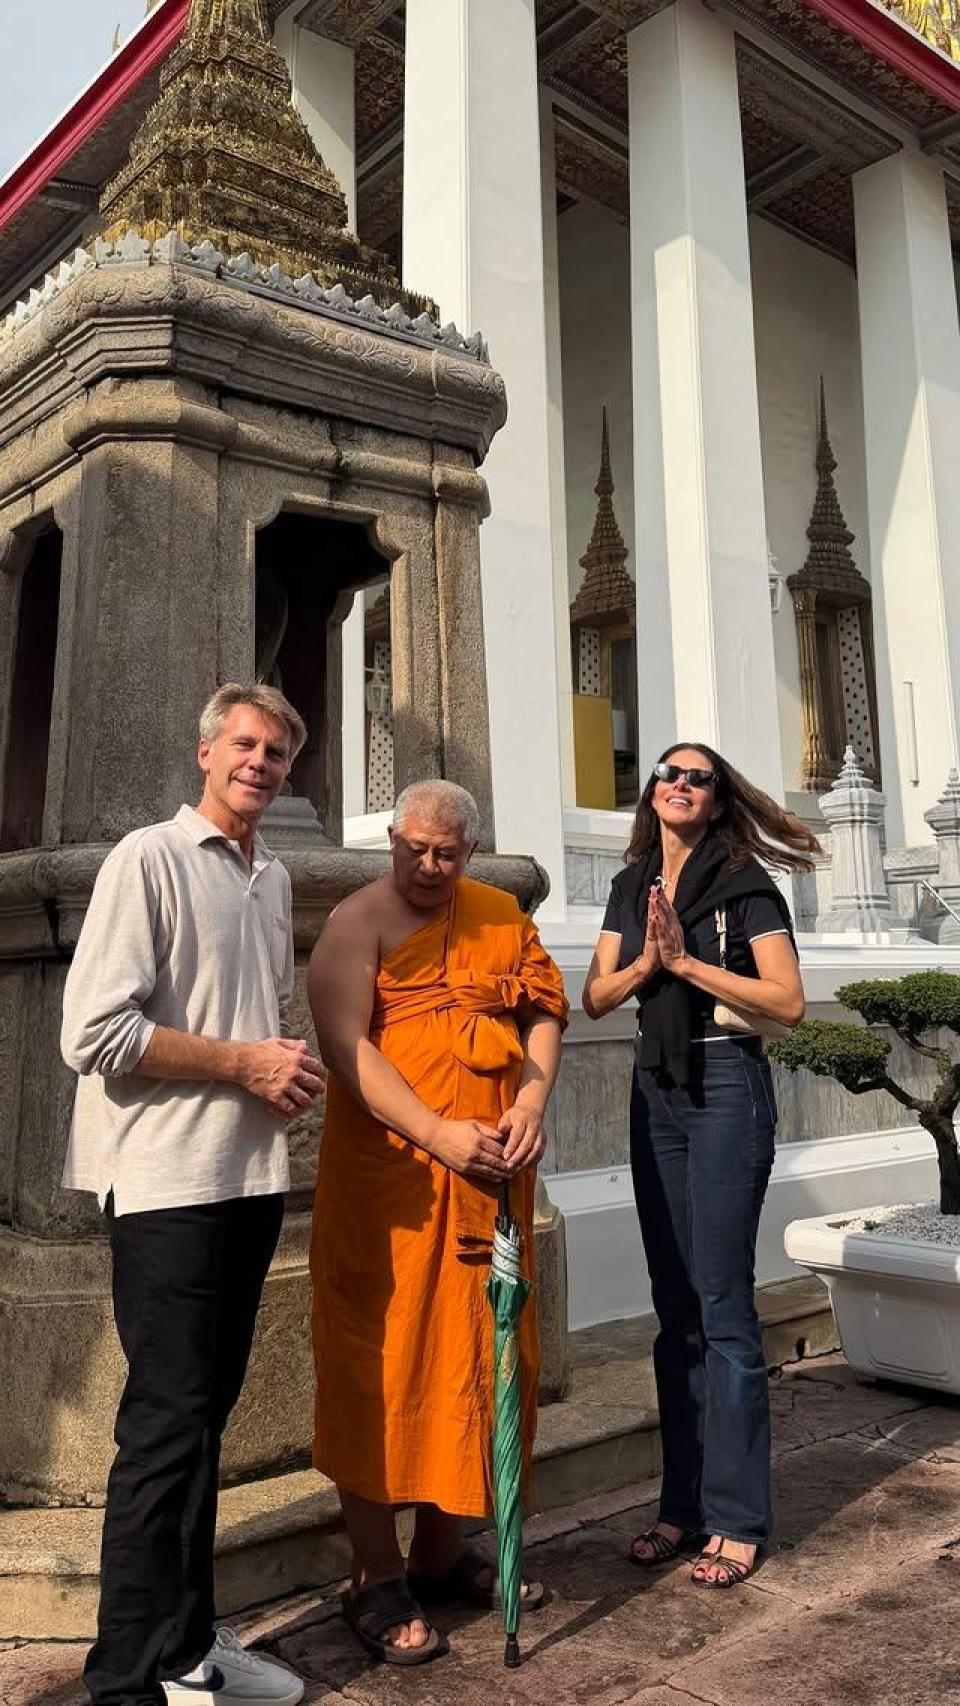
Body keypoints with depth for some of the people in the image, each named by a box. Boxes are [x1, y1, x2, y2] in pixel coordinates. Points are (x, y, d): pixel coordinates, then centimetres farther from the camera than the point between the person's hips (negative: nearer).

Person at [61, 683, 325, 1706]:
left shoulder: (273, 879, 15)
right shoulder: (149, 859, -8)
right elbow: (93, 1033, -16)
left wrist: (288, 1069, 4)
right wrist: (244, 1061, -14)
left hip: (251, 1175, 7)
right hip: (168, 1180, -7)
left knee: (207, 1411, 15)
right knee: (167, 1420, -1)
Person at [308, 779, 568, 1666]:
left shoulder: (501, 915, 12)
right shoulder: (358, 921, -5)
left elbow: (544, 1009, 9)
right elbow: (348, 1046, -16)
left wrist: (531, 1104, -9)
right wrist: (440, 1135, -23)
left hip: (489, 1174, 6)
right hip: (385, 1178, -5)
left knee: (474, 1350, 13)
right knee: (382, 1357, 2)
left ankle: (443, 1550, 31)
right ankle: (377, 1578, 17)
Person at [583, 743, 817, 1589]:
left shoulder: (744, 882, -6)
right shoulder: (632, 885, 11)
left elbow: (787, 1001, -13)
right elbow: (596, 997, 7)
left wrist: (687, 960, -16)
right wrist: (645, 962, -11)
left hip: (726, 1085, -6)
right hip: (656, 1089, 6)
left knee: (722, 1303, -4)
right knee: (674, 1303, 11)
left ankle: (737, 1519, 9)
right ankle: (683, 1502, 22)